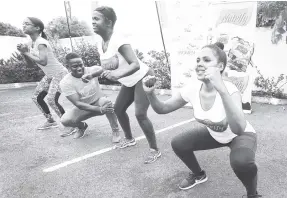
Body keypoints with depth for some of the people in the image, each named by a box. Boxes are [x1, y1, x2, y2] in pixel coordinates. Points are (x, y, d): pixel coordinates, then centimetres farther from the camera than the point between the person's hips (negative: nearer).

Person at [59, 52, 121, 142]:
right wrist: (100, 110, -37)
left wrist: (91, 75, -63)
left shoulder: (91, 70, -15)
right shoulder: (65, 82, -19)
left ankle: (116, 131, -14)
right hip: (84, 107, 1)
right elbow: (78, 103, -26)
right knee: (65, 120, -24)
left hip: (99, 102, 0)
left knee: (106, 101, -35)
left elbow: (101, 69, -39)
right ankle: (82, 126, 11)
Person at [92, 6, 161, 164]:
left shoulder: (119, 41, -28)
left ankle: (155, 150, 0)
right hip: (129, 82, 9)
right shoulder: (101, 44, -2)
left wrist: (118, 75, -52)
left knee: (140, 114, -17)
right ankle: (129, 139, 35)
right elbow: (106, 66, 11)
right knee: (118, 109, 13)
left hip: (143, 78, -9)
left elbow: (136, 64, -38)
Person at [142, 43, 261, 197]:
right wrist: (150, 93, -32)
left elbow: (239, 129, -52)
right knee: (178, 144, -7)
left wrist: (221, 89, -62)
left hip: (241, 136, -5)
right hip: (213, 134, 5)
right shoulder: (192, 88, -20)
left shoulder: (229, 90, -35)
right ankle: (198, 174, 24)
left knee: (240, 161, -36)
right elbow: (162, 108, -11)